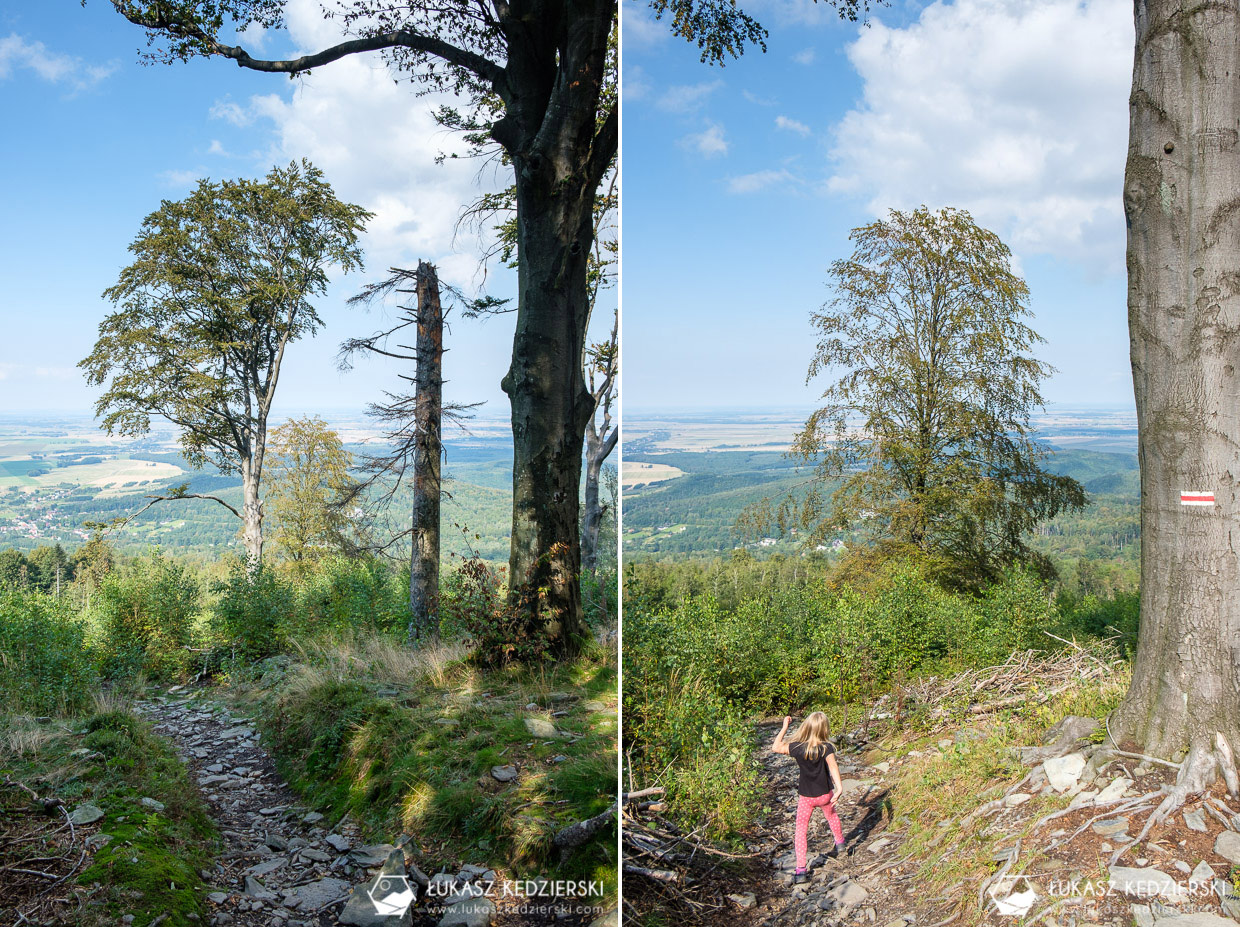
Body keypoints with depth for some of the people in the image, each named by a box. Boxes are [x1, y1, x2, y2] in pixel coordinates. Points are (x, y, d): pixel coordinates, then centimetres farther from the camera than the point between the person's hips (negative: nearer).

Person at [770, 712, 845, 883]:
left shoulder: (797, 747, -16)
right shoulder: (826, 748, -18)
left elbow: (775, 748, -4)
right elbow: (833, 767, -33)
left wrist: (784, 727, 0)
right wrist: (838, 787, -40)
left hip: (806, 797, -1)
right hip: (825, 794, 1)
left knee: (801, 830, 6)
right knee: (832, 816, 31)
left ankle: (801, 870, -2)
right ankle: (839, 843, 55)